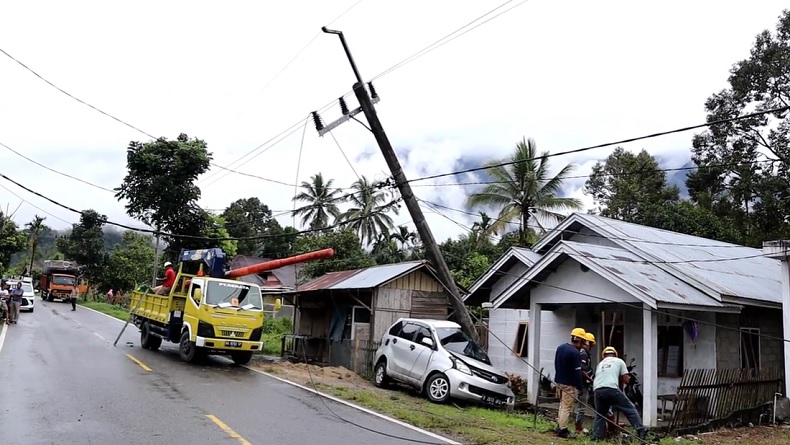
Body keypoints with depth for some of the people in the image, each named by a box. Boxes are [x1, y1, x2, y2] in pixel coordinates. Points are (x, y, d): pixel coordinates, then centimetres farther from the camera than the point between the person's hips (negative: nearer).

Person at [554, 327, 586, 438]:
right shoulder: (575, 353, -20)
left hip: (559, 381, 8)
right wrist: (580, 387, -11)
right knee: (567, 407, -1)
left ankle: (559, 426, 25)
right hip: (569, 384, -8)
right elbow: (577, 372, -18)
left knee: (562, 405, 20)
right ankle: (562, 430, 3)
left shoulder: (560, 347, 6)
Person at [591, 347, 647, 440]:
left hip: (597, 390, 4)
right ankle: (641, 430, 5)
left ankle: (596, 436, 16)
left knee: (600, 414, 20)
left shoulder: (600, 364, 31)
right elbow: (626, 380, 14)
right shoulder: (619, 361, 20)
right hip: (611, 389, -4)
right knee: (630, 409, 10)